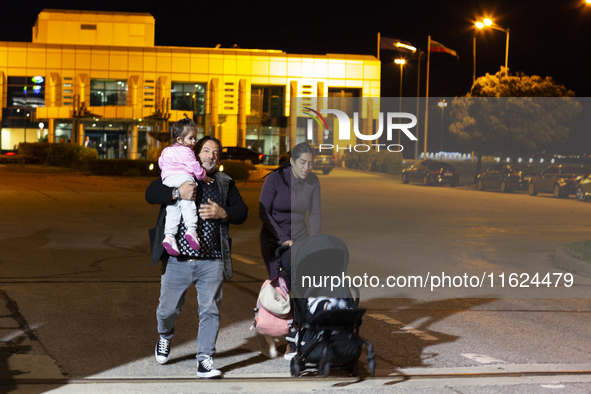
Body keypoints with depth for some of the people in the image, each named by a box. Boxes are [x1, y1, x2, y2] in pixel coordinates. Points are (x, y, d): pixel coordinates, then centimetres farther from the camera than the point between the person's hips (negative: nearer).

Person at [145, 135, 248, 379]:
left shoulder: (225, 184, 13)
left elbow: (242, 212, 9)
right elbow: (150, 194, -5)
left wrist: (222, 213, -11)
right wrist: (177, 193, -22)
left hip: (211, 262, 1)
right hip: (178, 260, -1)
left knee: (210, 311, -1)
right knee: (168, 308, 8)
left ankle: (204, 360, 9)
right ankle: (165, 336, 41)